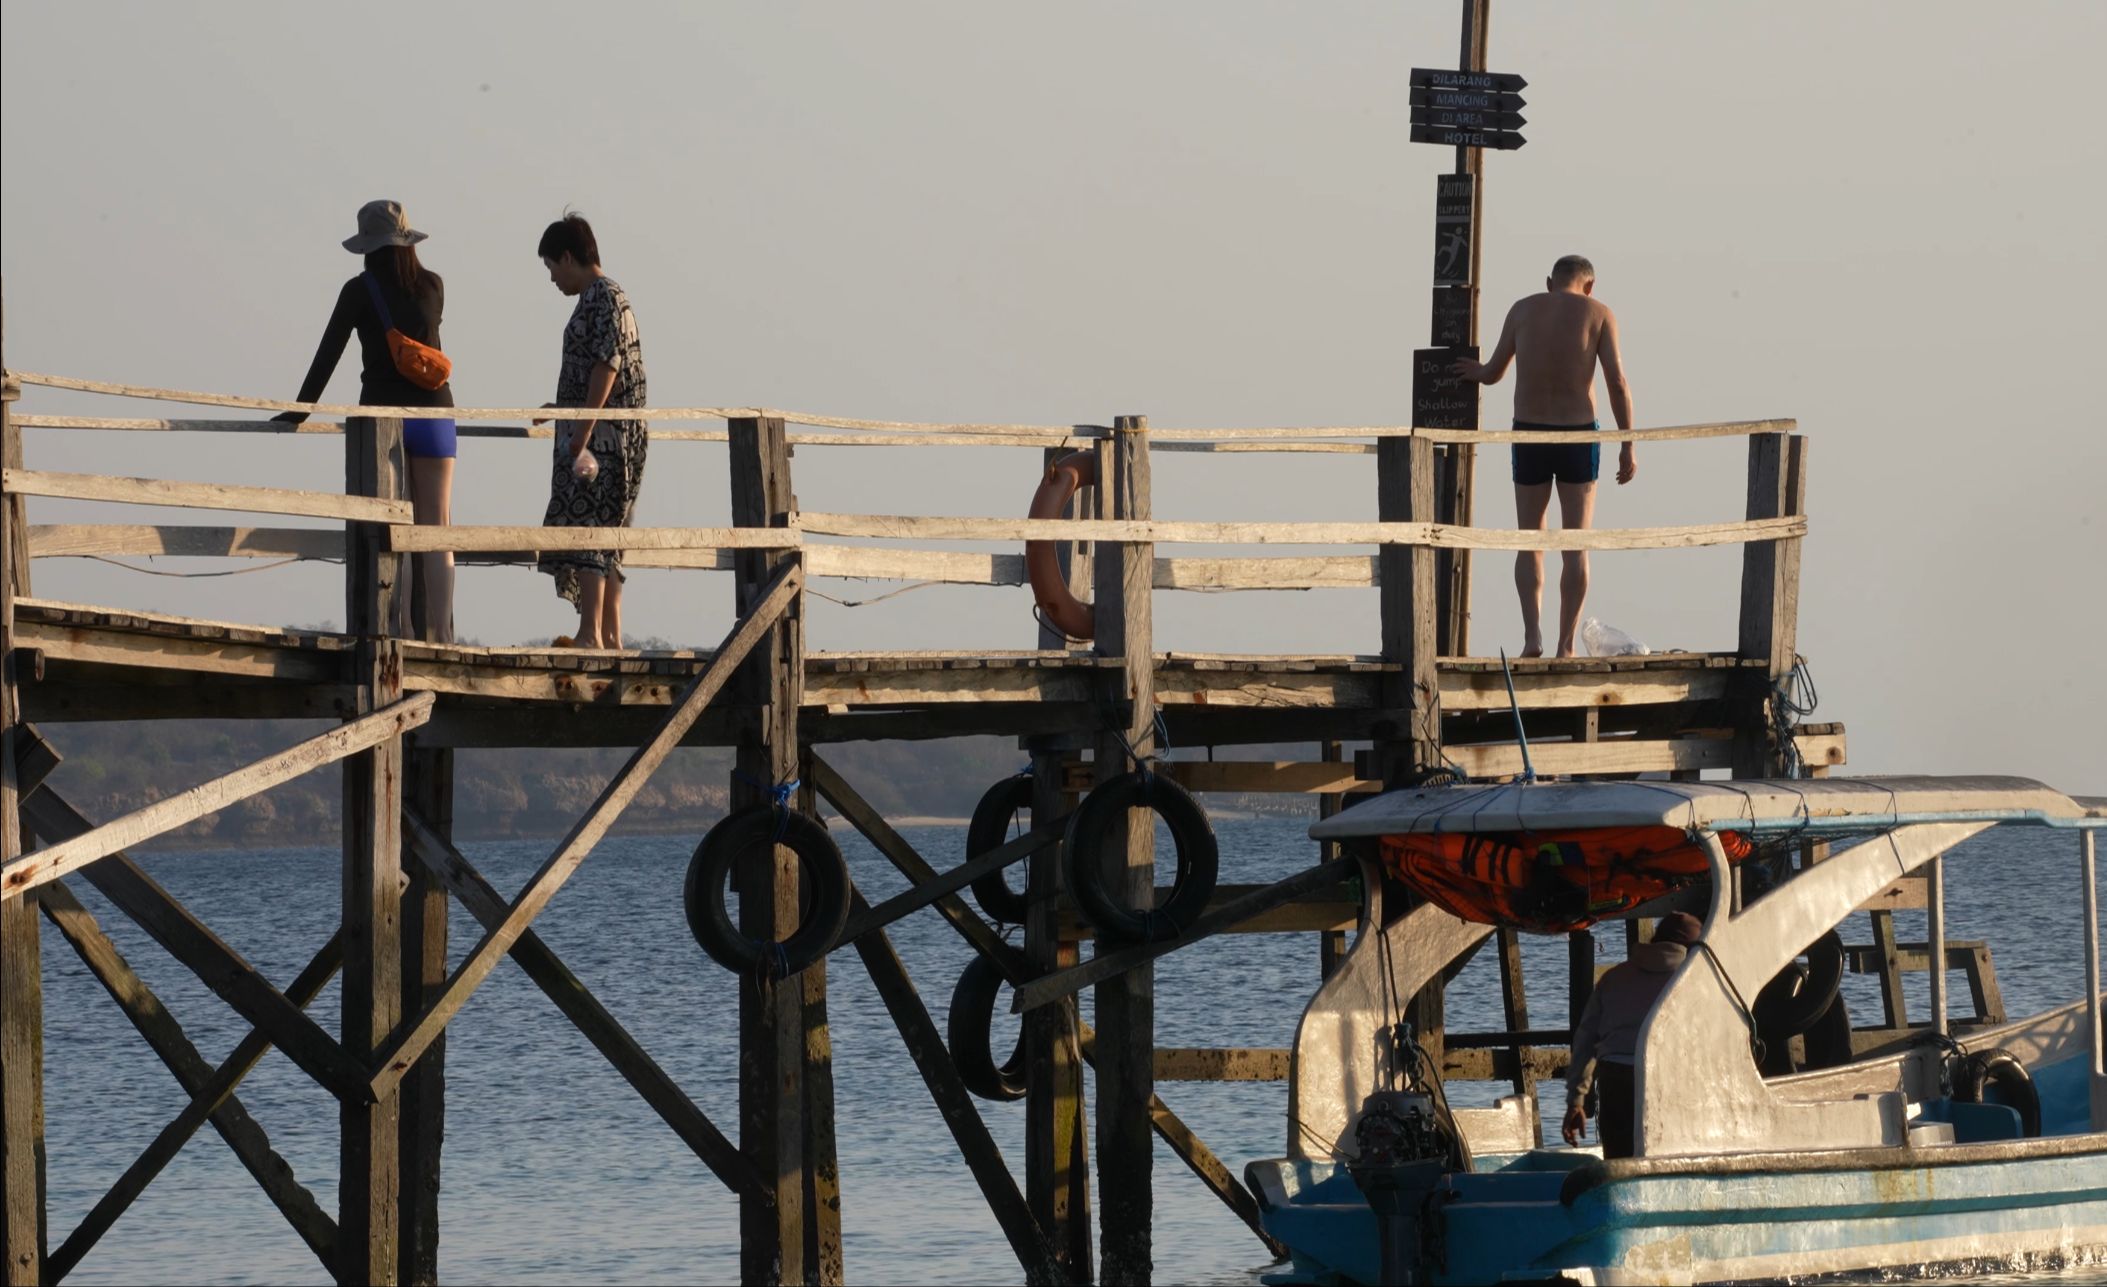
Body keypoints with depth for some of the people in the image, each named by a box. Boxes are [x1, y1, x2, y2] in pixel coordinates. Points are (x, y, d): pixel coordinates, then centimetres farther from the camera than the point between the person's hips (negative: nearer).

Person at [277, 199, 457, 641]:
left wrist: (299, 412, 0)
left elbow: (328, 355, -5)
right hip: (433, 411, 2)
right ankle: (440, 632, -3)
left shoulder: (360, 291, -4)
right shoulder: (432, 286, 4)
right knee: (436, 530, 3)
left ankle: (401, 631, -5)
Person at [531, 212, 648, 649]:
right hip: (606, 437, 11)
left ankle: (591, 632, -19)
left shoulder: (602, 298, -11)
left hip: (602, 434, -11)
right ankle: (611, 634, 12)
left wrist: (584, 428, -24)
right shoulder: (606, 296, 19)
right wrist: (563, 410, 30)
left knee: (586, 526, -14)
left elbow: (607, 365, -20)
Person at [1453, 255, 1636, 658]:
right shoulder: (1598, 313, -2)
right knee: (1576, 548, 6)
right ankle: (1566, 646, 1)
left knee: (1530, 544, 11)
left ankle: (1532, 636, -6)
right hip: (1579, 436, -1)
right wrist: (1628, 447, -4)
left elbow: (1492, 373, 10)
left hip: (1529, 434, 1)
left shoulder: (1522, 310, 4)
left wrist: (1477, 372, 35)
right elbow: (1618, 383, -9)